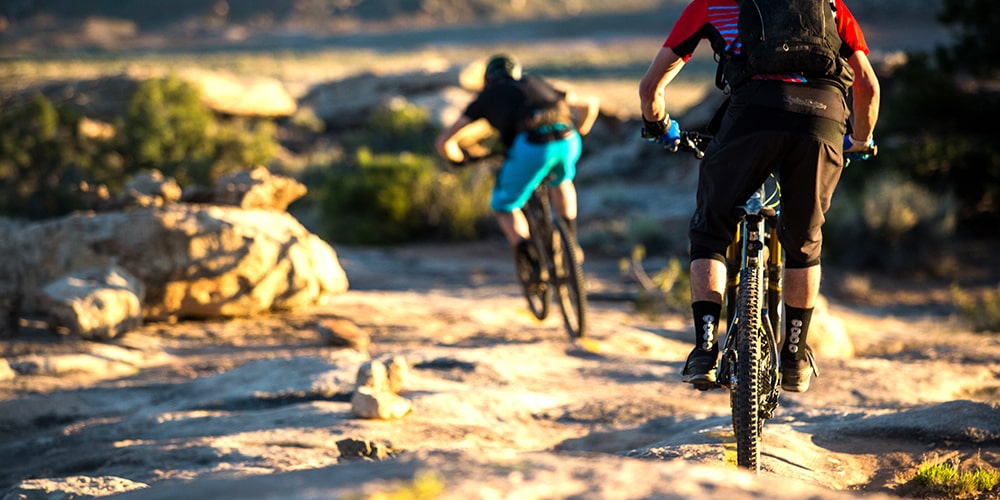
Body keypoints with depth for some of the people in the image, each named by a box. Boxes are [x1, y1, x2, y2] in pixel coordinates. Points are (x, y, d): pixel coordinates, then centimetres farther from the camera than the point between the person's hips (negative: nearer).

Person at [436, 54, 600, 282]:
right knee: (560, 178, 39)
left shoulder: (486, 96, 28)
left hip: (530, 147, -3)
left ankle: (532, 261, -1)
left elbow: (443, 142, 25)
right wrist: (579, 134, 58)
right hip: (567, 141, 4)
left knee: (504, 206, 21)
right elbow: (590, 103, 42)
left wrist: (459, 158, 47)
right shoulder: (537, 83, 37)